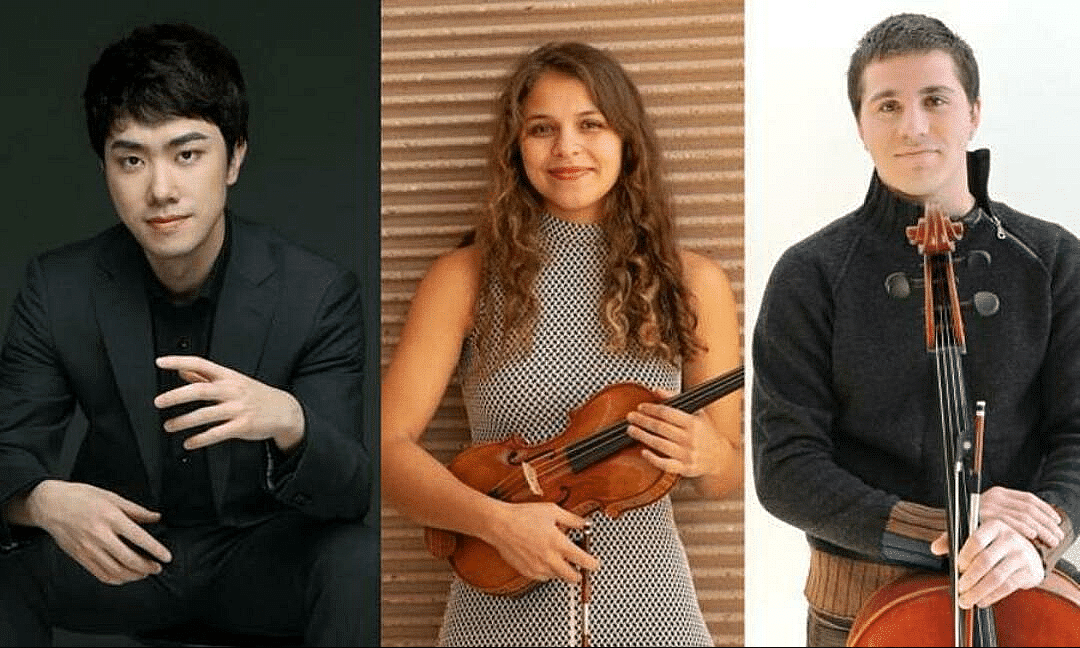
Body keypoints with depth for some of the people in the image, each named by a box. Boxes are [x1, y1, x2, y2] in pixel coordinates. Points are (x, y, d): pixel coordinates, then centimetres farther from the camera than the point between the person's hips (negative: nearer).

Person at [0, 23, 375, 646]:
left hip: (260, 551, -1)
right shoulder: (58, 288, -9)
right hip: (120, 553, 1)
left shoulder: (319, 292, -14)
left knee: (361, 566, -32)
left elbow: (350, 490, -18)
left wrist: (287, 422, -43)